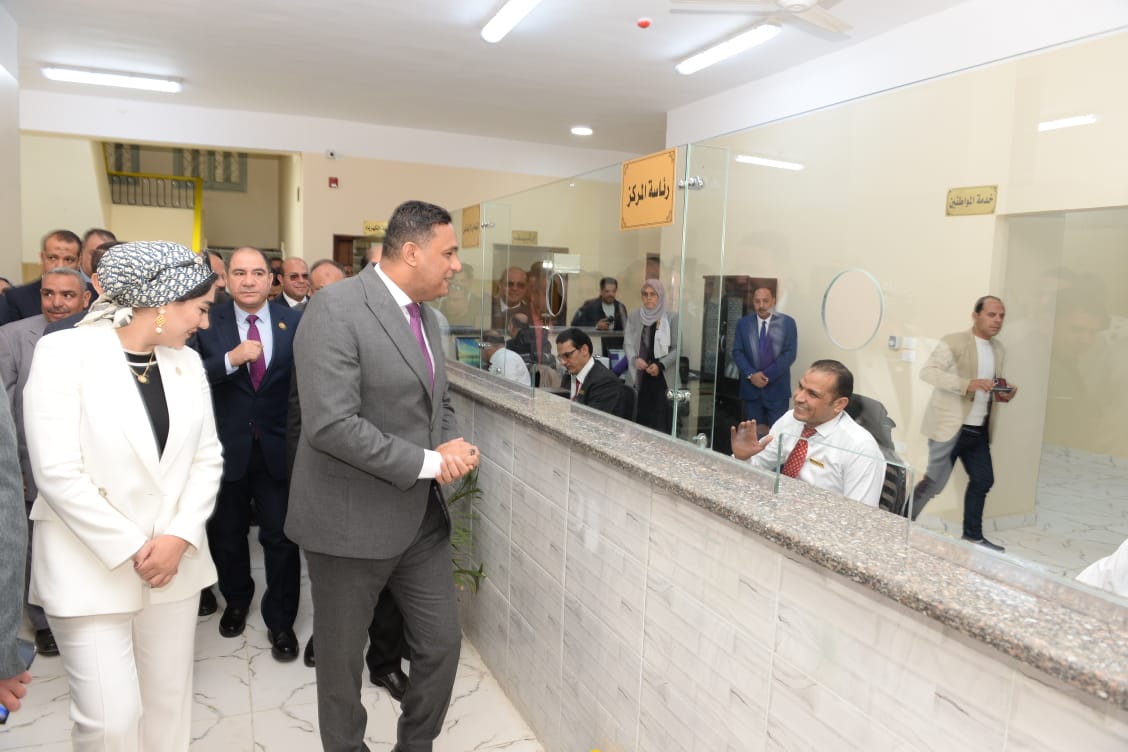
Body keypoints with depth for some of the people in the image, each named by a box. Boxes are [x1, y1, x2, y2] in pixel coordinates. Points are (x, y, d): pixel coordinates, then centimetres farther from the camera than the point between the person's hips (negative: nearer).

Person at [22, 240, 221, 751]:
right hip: (90, 567, -4)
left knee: (169, 702, 14)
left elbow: (207, 459, 5)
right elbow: (57, 474, -16)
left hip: (174, 560, 5)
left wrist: (180, 537, -9)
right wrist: (132, 550, -14)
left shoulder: (187, 361, 4)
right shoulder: (64, 352, -11)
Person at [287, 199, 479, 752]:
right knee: (341, 659, 15)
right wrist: (427, 462, -20)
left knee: (442, 644, 14)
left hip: (422, 514, 7)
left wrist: (450, 449, -5)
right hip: (353, 519, -7)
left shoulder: (426, 315, 8)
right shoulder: (335, 308, -18)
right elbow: (330, 424, -26)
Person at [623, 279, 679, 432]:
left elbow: (677, 349, -1)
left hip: (662, 377, -2)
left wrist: (660, 365, -15)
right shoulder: (633, 316, 8)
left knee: (659, 421, -5)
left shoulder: (671, 318, 0)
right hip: (638, 376, 2)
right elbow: (628, 342, 5)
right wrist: (634, 359, -15)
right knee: (638, 418, 0)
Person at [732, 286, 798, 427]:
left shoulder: (787, 322, -1)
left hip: (777, 388, -2)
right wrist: (751, 374, -12)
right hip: (751, 387, 2)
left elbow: (790, 353, -7)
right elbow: (737, 352, 2)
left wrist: (767, 375, -13)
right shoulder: (743, 323, 6)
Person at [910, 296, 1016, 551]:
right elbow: (927, 372, -21)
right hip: (949, 426, -8)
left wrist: (1004, 393, 0)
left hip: (979, 430, 8)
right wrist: (967, 384, -31)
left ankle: (972, 536, 27)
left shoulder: (998, 348, 12)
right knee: (934, 482, -3)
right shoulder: (954, 342, -12)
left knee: (983, 480, 13)